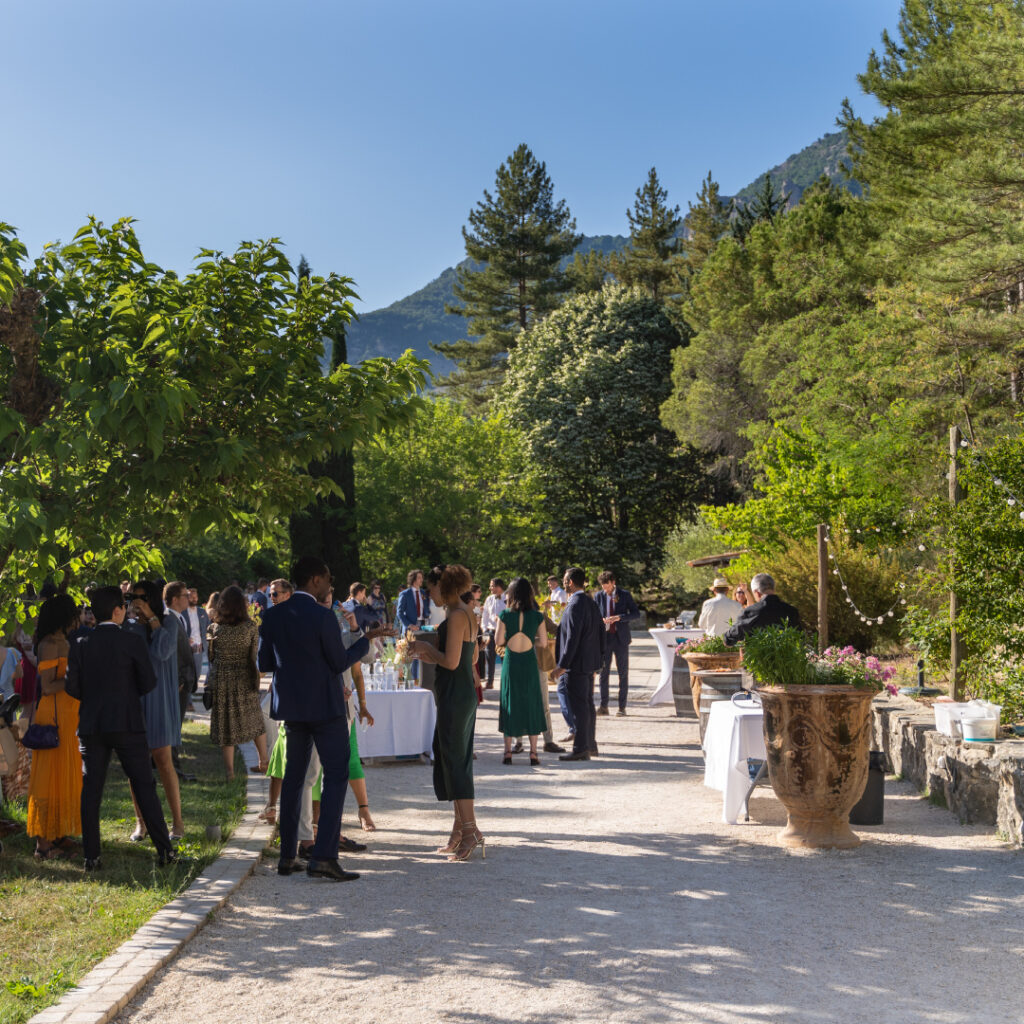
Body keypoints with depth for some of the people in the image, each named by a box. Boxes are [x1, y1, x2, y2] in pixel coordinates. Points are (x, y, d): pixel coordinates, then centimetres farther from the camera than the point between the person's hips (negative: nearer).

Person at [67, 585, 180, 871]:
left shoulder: (81, 645, 2)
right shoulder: (132, 641, -7)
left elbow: (72, 687, 0)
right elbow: (149, 682, -5)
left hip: (91, 726, 3)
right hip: (127, 724, -3)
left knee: (91, 790, 7)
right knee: (144, 786, 3)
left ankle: (91, 857, 6)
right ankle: (164, 850, 4)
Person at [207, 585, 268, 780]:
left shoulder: (215, 628, -9)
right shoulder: (250, 626, -9)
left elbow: (211, 656, 0)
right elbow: (255, 655, -5)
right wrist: (257, 677, 6)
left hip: (221, 679, -1)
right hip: (245, 679, 1)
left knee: (225, 722, 8)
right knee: (254, 719, 18)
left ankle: (229, 770, 10)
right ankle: (264, 761, 25)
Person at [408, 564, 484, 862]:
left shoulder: (456, 616, -16)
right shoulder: (467, 615, 13)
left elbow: (451, 661, -22)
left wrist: (427, 648, -5)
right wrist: (427, 655, 18)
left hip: (455, 697, -10)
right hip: (464, 695, 10)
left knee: (455, 762, -6)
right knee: (456, 760, 14)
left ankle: (469, 829, -5)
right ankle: (460, 830, 20)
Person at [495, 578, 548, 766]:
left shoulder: (505, 615, -7)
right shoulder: (536, 616, -4)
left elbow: (498, 641, -7)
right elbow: (543, 642, -2)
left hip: (510, 663, 0)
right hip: (529, 663, 0)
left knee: (509, 703, 9)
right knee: (531, 704, 8)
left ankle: (508, 752, 8)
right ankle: (533, 752, 7)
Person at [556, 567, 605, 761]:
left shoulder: (575, 605, -17)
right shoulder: (591, 603, 12)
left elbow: (572, 637, -22)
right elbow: (601, 632, 16)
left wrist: (562, 665, -19)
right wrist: (599, 658, 20)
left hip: (576, 664, -10)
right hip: (590, 662, 10)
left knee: (579, 707, -6)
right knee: (588, 704, 16)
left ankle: (581, 749, -3)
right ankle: (590, 744, 24)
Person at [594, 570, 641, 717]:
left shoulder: (625, 595, 0)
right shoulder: (598, 596, 5)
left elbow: (636, 613, -2)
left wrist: (619, 617, -17)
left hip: (621, 638, -1)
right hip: (604, 637, 1)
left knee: (623, 673, 2)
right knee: (603, 672, 1)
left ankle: (622, 707, 7)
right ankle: (603, 706, 8)